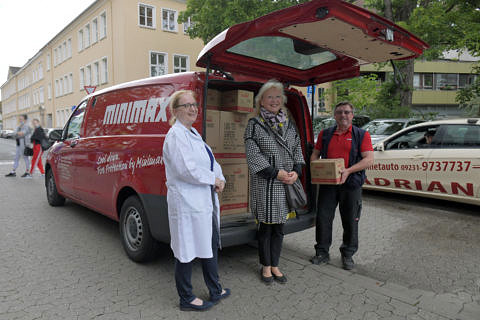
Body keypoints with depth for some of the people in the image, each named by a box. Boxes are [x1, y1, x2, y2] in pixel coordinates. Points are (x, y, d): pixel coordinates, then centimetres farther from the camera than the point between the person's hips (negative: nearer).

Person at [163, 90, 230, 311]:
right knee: (187, 251, 5)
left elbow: (210, 161, 17)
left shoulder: (193, 133, 15)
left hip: (205, 201, 10)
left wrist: (220, 180, -1)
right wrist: (213, 179, -14)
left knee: (210, 245, 20)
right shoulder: (175, 135, -16)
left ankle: (215, 291, 38)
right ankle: (186, 299, 24)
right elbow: (186, 169, -26)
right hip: (187, 203, -10)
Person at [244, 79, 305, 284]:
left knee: (279, 227, 13)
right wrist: (276, 173, -15)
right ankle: (266, 266, 24)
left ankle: (274, 266, 28)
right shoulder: (254, 124, -4)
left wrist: (296, 171, -3)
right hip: (265, 185, -5)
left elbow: (297, 150, 14)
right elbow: (253, 155, -11)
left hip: (286, 185, 5)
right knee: (265, 227, 6)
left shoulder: (289, 124, 13)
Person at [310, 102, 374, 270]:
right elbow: (315, 154, 16)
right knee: (323, 218, 5)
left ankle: (348, 255, 25)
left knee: (350, 221, 8)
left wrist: (348, 171, -21)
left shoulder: (362, 135, 2)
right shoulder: (325, 134, 11)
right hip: (327, 183, 2)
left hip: (351, 184, -2)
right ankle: (322, 253, 20)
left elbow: (369, 159, -7)